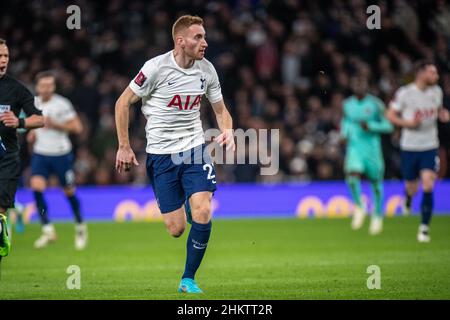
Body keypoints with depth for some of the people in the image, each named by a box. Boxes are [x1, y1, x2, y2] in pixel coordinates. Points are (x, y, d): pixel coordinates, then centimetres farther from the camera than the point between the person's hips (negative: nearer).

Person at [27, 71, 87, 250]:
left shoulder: (62, 104, -11)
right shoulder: (33, 103, 5)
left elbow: (77, 127, -11)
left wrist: (54, 125, -21)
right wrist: (32, 134, 4)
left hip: (61, 154, -4)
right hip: (40, 154, 4)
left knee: (69, 192, 6)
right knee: (36, 187, -17)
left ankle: (80, 227, 28)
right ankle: (48, 230, -11)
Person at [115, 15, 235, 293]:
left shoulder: (207, 69, 1)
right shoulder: (157, 67, -12)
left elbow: (221, 110, 13)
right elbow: (123, 103, -4)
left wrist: (227, 131, -9)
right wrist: (124, 147, -5)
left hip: (195, 149, 3)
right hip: (161, 153, -3)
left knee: (202, 213, -18)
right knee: (176, 229, -6)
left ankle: (188, 279, -3)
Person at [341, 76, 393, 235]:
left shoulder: (375, 104, -8)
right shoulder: (347, 104, 4)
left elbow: (388, 126, -5)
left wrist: (370, 126, -19)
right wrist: (344, 133, 2)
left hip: (372, 148, -2)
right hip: (354, 147, 2)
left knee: (376, 182, 9)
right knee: (352, 177, -21)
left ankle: (377, 216, 30)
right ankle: (359, 208, 3)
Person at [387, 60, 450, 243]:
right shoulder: (404, 93, -10)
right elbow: (390, 115, -3)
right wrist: (407, 123, -19)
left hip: (430, 146, 2)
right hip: (409, 146, -2)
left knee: (428, 185, -14)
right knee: (412, 188, 8)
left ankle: (424, 228, -7)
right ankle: (408, 196, 49)